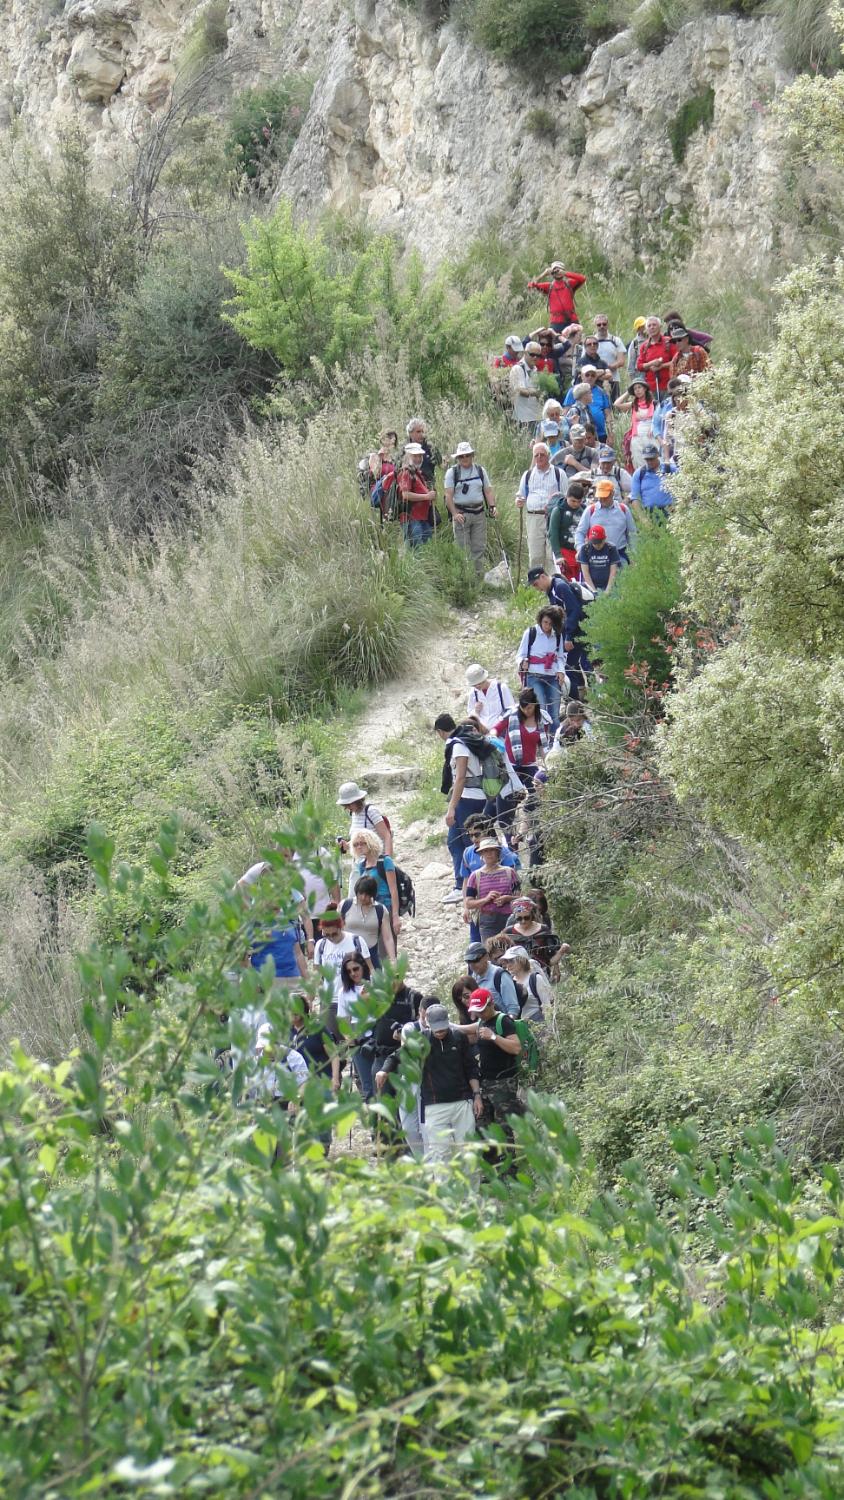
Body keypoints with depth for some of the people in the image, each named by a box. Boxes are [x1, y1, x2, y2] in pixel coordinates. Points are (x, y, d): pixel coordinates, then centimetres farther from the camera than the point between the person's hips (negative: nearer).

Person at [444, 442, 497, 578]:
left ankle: (478, 575, 10)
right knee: (462, 549, -4)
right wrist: (455, 514, -19)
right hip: (461, 514, -3)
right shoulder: (452, 472, -1)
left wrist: (492, 507, -5)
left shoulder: (480, 470, 11)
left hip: (479, 513, 3)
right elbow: (448, 495, -8)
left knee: (479, 547, 4)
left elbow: (488, 491, 11)